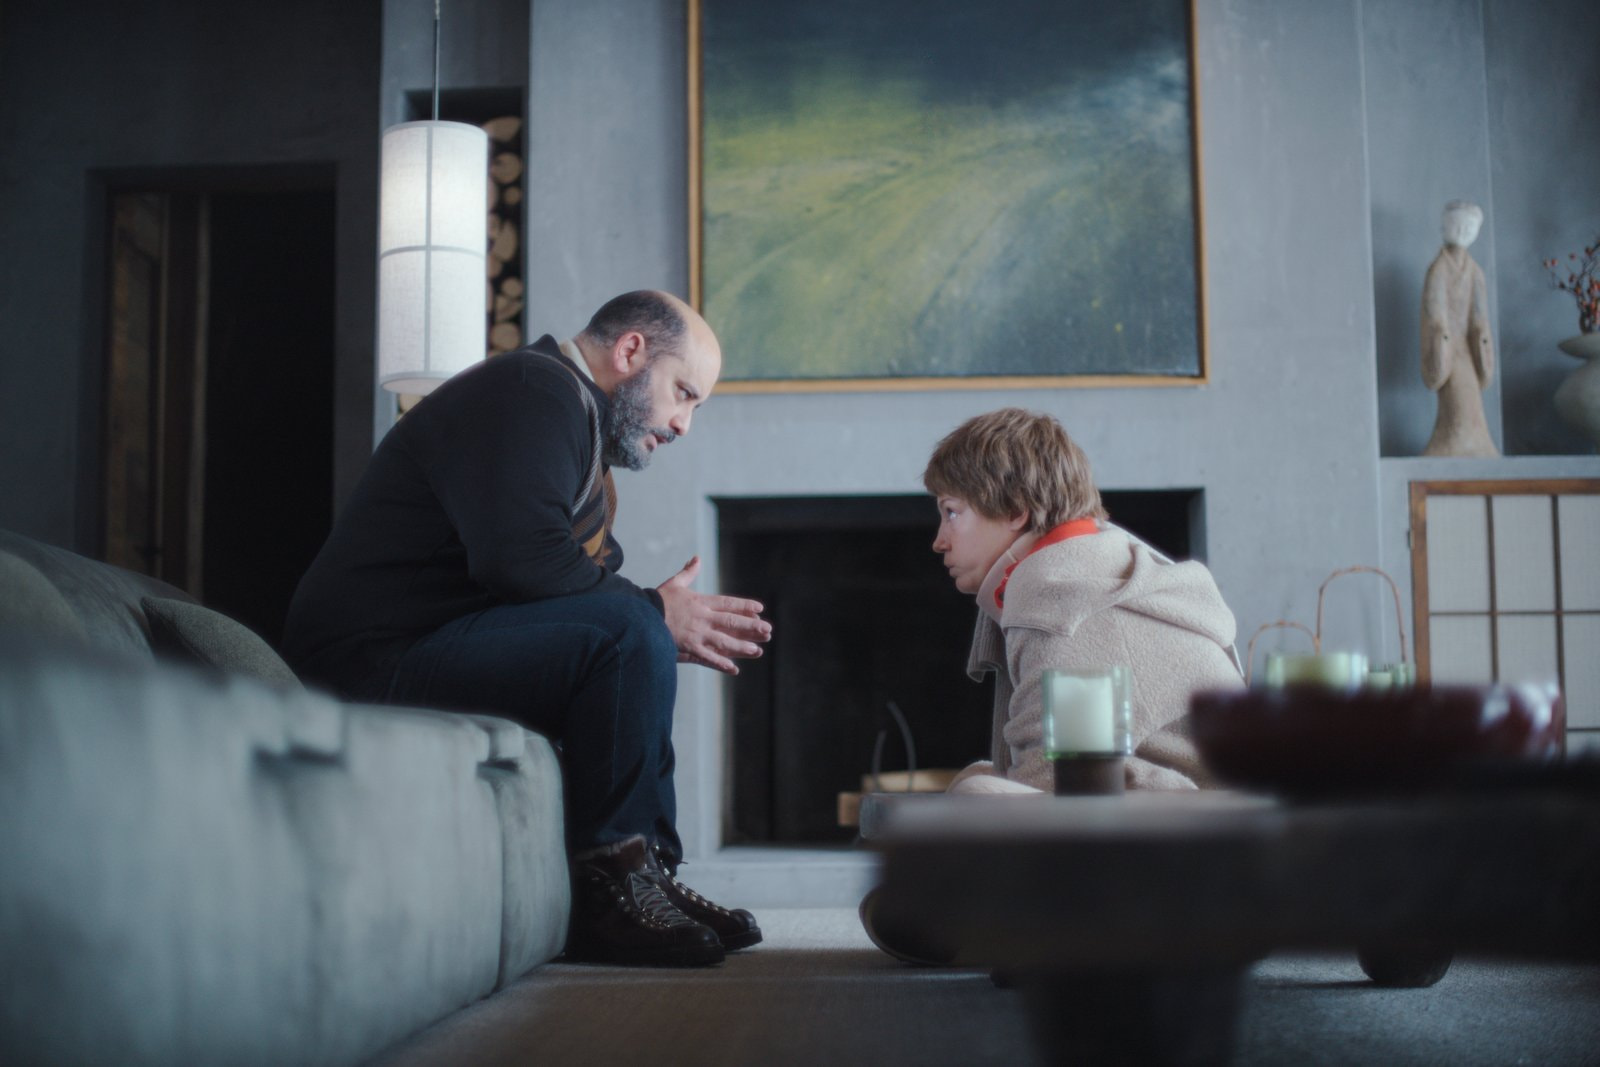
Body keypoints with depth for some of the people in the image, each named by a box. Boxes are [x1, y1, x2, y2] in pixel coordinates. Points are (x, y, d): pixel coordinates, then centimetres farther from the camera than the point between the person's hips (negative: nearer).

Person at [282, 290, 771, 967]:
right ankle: (610, 897, -16)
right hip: (379, 657, -11)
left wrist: (666, 630, 1)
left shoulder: (570, 410, 23)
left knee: (633, 650, 18)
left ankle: (647, 878, 10)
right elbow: (521, 558, -26)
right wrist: (655, 613, -15)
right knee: (628, 634, -22)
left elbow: (578, 583, 17)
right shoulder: (532, 389, -10)